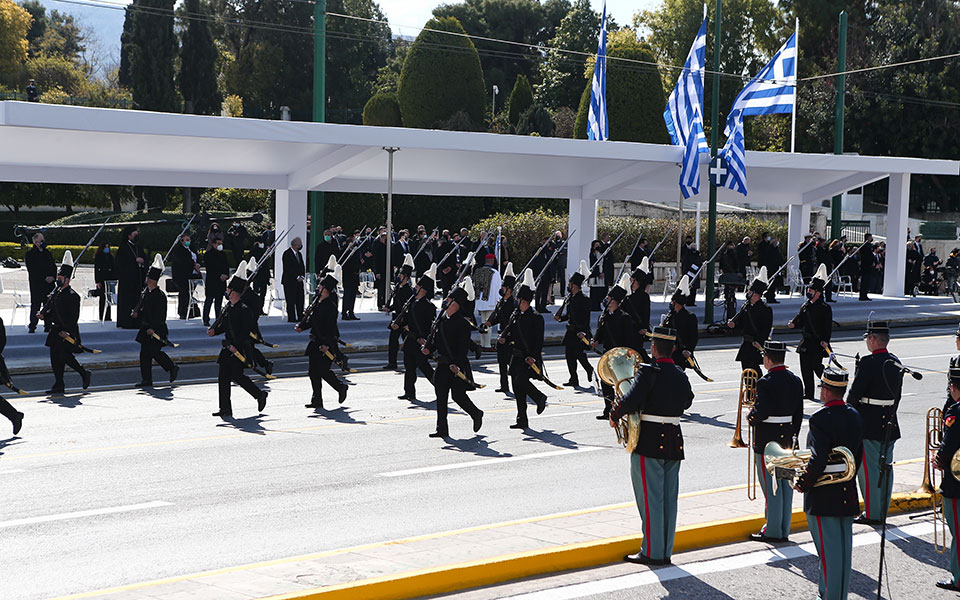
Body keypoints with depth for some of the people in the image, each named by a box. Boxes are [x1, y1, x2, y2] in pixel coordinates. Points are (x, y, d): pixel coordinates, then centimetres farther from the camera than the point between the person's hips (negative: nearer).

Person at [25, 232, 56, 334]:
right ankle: (32, 326, 0)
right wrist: (45, 278, -14)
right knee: (35, 304, -6)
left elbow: (54, 267, 16)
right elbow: (32, 270, -9)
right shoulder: (30, 254, -2)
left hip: (49, 284, 5)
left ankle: (48, 325, 8)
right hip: (36, 284, -5)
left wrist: (53, 277, -3)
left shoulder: (47, 253, 15)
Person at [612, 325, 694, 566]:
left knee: (651, 498, -2)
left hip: (649, 442, -6)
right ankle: (666, 552, 15)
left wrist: (614, 415, -7)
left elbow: (631, 400, -24)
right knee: (669, 498, 10)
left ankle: (652, 552, 0)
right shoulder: (681, 375, 7)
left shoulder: (648, 372, -14)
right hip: (674, 442, 6)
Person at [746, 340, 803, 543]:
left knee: (771, 487, -1)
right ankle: (784, 529, 17)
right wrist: (792, 437, 18)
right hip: (787, 441, 7)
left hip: (767, 442, -7)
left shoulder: (766, 382, -17)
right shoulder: (795, 381, 6)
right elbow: (799, 413, 10)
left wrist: (750, 417, -2)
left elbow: (761, 412, -23)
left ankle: (772, 531, 3)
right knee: (786, 485, 11)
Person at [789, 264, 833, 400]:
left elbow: (828, 326, -11)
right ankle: (808, 393, 15)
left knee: (816, 366, -9)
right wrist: (793, 324, -4)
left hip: (818, 342, -7)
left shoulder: (825, 308, -9)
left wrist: (825, 341, -20)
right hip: (805, 342, 7)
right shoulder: (805, 306, 10)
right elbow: (800, 320, 17)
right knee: (805, 368, 6)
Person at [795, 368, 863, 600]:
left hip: (822, 496, -7)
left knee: (828, 548, -1)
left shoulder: (820, 419, -19)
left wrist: (804, 483, -12)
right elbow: (858, 454, 11)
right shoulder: (855, 417, 5)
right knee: (844, 545, 14)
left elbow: (818, 459, -25)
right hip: (847, 493, 7)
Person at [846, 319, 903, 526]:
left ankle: (872, 513, 1)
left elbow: (854, 393, -17)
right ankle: (883, 511, 21)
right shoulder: (896, 362, 6)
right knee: (885, 467, 13)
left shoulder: (868, 362, -18)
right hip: (889, 424, 8)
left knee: (869, 468, -1)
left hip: (868, 424, -8)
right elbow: (897, 394, 13)